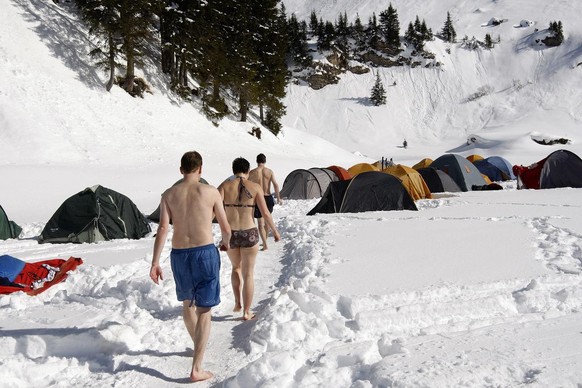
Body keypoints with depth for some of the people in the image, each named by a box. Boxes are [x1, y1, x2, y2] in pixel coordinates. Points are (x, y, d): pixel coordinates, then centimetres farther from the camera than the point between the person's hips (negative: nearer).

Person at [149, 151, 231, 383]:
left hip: (179, 255, 3)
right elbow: (226, 228, 2)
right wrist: (225, 243, 25)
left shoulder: (169, 194, 2)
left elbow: (163, 228, -7)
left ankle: (198, 346, 45)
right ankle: (196, 369, -4)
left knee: (187, 303, 25)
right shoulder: (211, 192, -3)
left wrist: (155, 263, -6)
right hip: (205, 252, -3)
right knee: (204, 310, 1)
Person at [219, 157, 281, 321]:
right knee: (248, 273, 11)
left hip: (230, 234, 2)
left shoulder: (225, 186, -2)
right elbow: (265, 213, -4)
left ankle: (237, 303, 25)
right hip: (249, 234, -1)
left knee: (236, 267, 28)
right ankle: (246, 312, 15)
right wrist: (275, 231, 8)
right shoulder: (255, 187, -4)